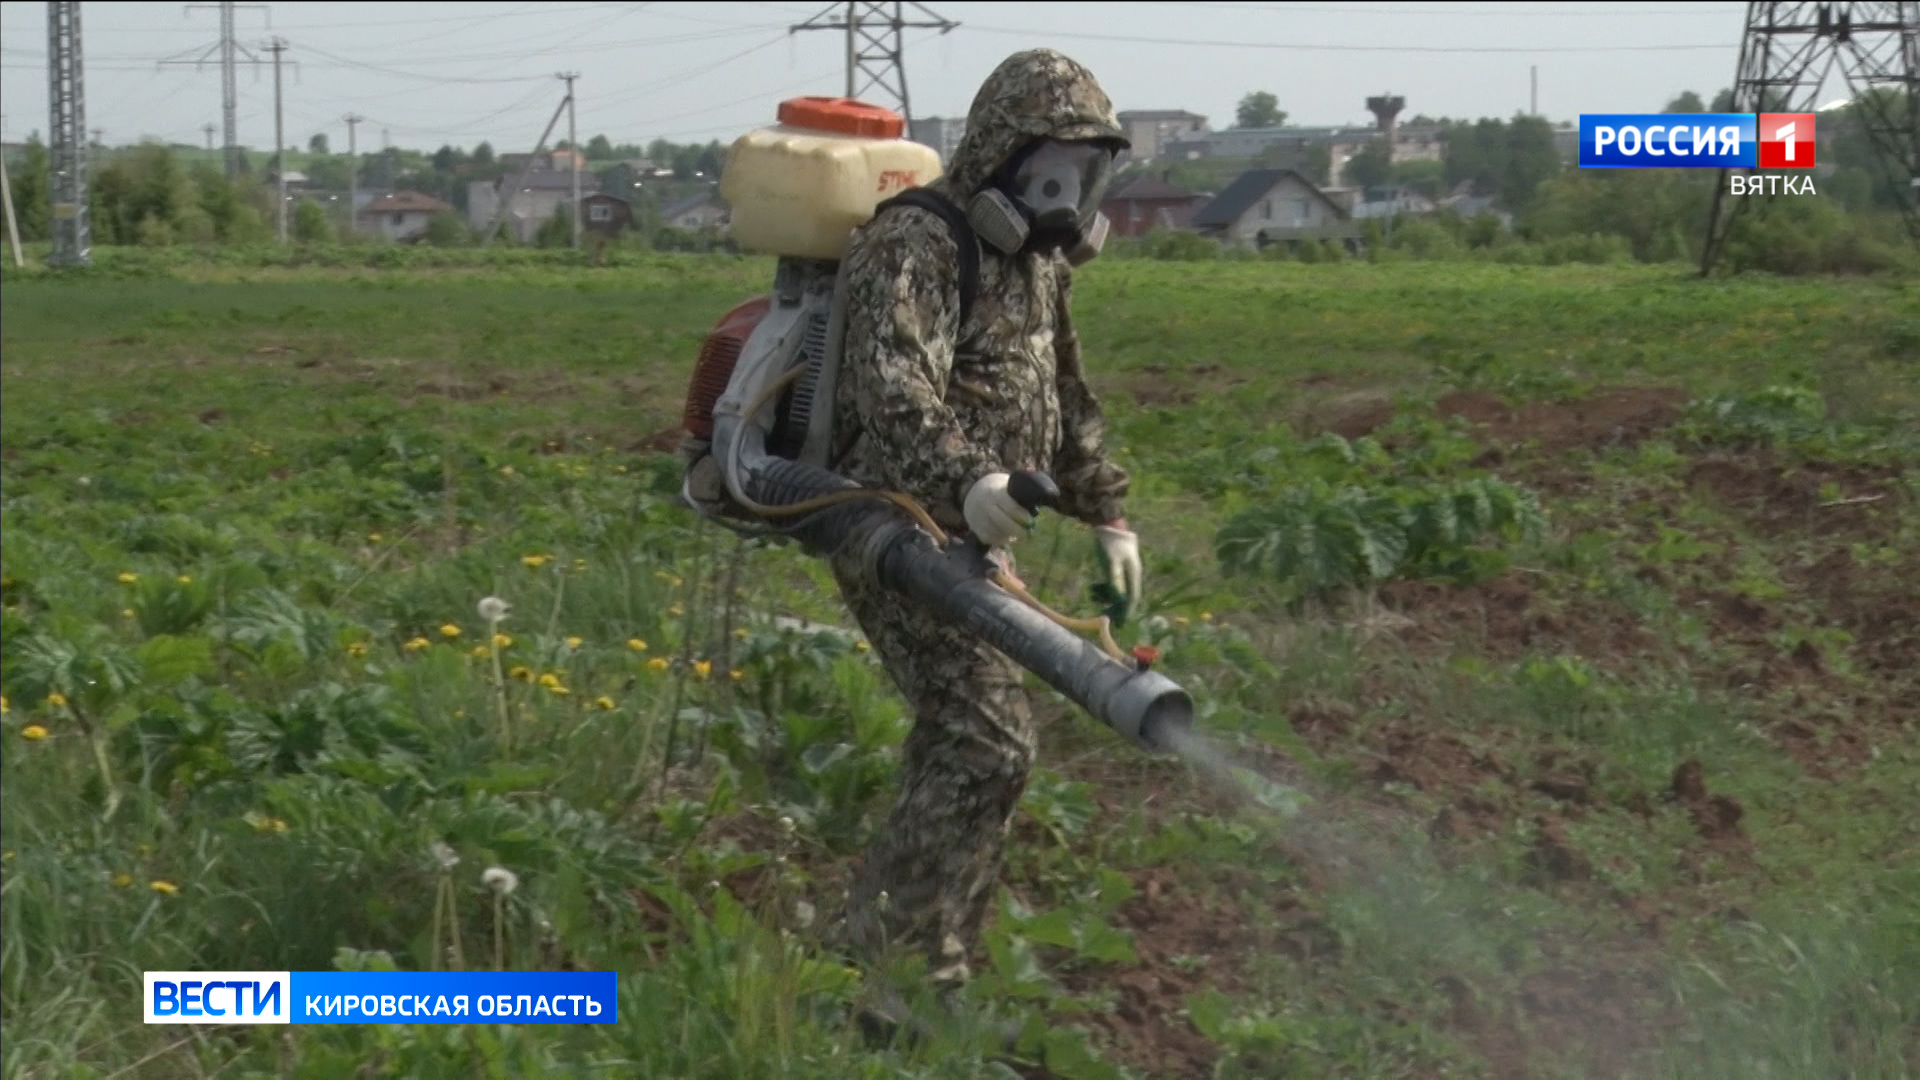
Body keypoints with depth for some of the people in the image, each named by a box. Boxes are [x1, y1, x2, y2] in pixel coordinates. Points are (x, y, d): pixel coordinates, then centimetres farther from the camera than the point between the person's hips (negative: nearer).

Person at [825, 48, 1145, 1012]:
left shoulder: (1040, 262, 14)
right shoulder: (912, 248, -16)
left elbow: (1067, 401, 28)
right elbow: (894, 390, -33)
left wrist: (1107, 513, 25)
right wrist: (964, 477, -50)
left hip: (973, 543, 9)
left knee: (957, 746, 12)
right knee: (988, 743, -16)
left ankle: (935, 967, 22)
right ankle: (879, 958, -10)